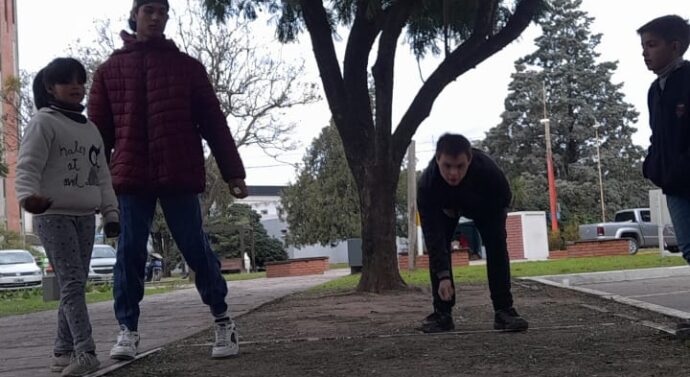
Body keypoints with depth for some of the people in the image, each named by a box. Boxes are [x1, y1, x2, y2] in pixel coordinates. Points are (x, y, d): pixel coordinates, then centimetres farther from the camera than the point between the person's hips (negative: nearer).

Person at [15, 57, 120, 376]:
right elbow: (28, 166, -14)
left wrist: (110, 213, 14)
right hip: (53, 215, -7)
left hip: (85, 216, 7)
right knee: (72, 282, -15)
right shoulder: (43, 122, -3)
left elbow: (102, 176, 19)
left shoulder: (90, 128, 19)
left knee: (75, 284, 7)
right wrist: (28, 196, -33)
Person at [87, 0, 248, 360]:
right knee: (129, 254, 0)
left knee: (196, 249, 2)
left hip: (179, 175, -1)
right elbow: (98, 130, 9)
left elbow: (213, 122, 7)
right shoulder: (109, 69, 11)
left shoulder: (187, 66, 9)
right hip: (131, 176, 1)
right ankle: (127, 330, 10)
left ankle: (222, 320, 16)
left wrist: (233, 172, 2)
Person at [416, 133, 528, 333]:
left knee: (496, 245, -17)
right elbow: (433, 235, -41)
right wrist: (444, 276, -47)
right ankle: (442, 313, -6)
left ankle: (504, 311, -12)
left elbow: (504, 198, -21)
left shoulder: (486, 168, -43)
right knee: (437, 244, -15)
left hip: (486, 204, 0)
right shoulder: (427, 184, -42)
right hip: (445, 207, 1)